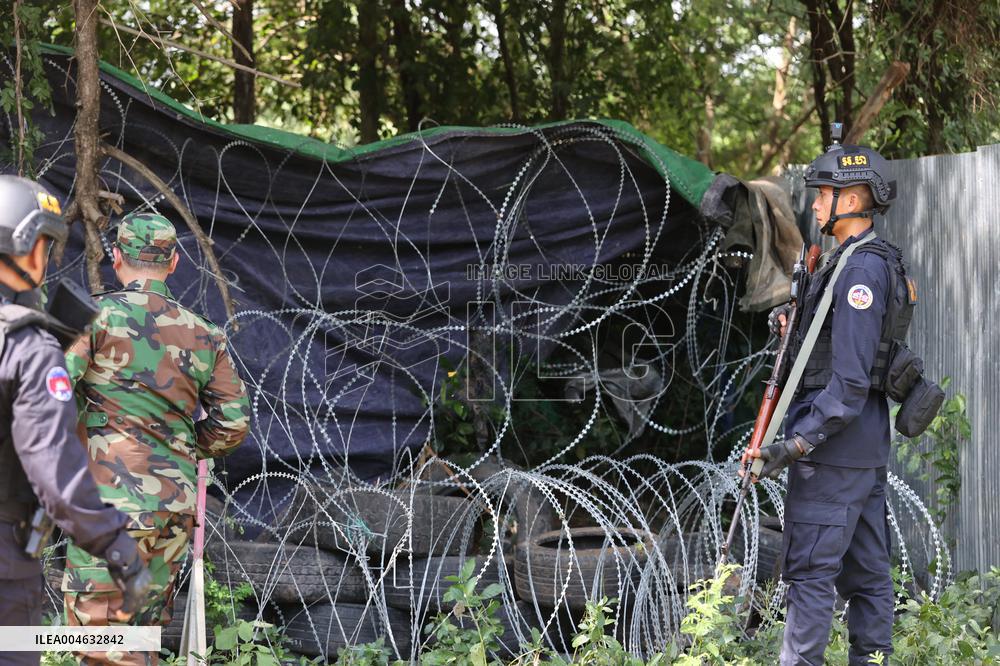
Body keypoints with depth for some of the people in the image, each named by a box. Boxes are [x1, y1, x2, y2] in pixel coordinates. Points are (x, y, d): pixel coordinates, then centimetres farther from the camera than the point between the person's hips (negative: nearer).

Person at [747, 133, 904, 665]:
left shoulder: (859, 269, -18)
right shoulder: (877, 263, 15)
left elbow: (850, 377, -22)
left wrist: (798, 443, -22)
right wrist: (794, 330, 8)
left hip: (835, 440, -10)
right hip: (867, 445, 10)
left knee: (810, 570, -8)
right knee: (866, 570, 11)